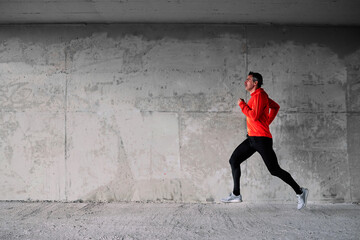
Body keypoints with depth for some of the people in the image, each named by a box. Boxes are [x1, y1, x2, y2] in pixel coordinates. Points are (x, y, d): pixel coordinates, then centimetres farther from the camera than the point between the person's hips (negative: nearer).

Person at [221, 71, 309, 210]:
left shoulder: (259, 95, -13)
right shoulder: (256, 95, 16)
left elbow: (254, 116, -23)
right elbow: (276, 107, 27)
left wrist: (242, 104, -12)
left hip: (262, 139, -10)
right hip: (252, 138, 10)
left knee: (274, 170, -7)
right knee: (234, 160, 6)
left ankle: (300, 192, 8)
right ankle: (236, 195, 10)